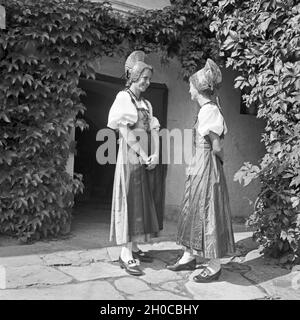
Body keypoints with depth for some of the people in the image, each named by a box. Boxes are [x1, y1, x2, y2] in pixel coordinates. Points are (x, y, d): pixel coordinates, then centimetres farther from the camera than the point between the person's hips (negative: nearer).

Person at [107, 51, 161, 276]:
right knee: (128, 200, -7)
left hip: (144, 159, 8)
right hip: (130, 156, -8)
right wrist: (142, 154, -13)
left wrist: (155, 154, -4)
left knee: (141, 200, 10)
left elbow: (154, 130, 10)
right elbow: (125, 130, -14)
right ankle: (126, 255, -3)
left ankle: (134, 247, 20)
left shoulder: (146, 104, 17)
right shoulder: (124, 97, -4)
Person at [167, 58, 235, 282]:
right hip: (198, 168, 10)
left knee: (209, 214, -1)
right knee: (192, 212, 15)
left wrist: (220, 160, 2)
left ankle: (215, 266, 12)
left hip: (207, 169, -10)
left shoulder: (209, 111, -16)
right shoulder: (208, 108, 12)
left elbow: (217, 147, -14)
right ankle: (189, 257, 27)